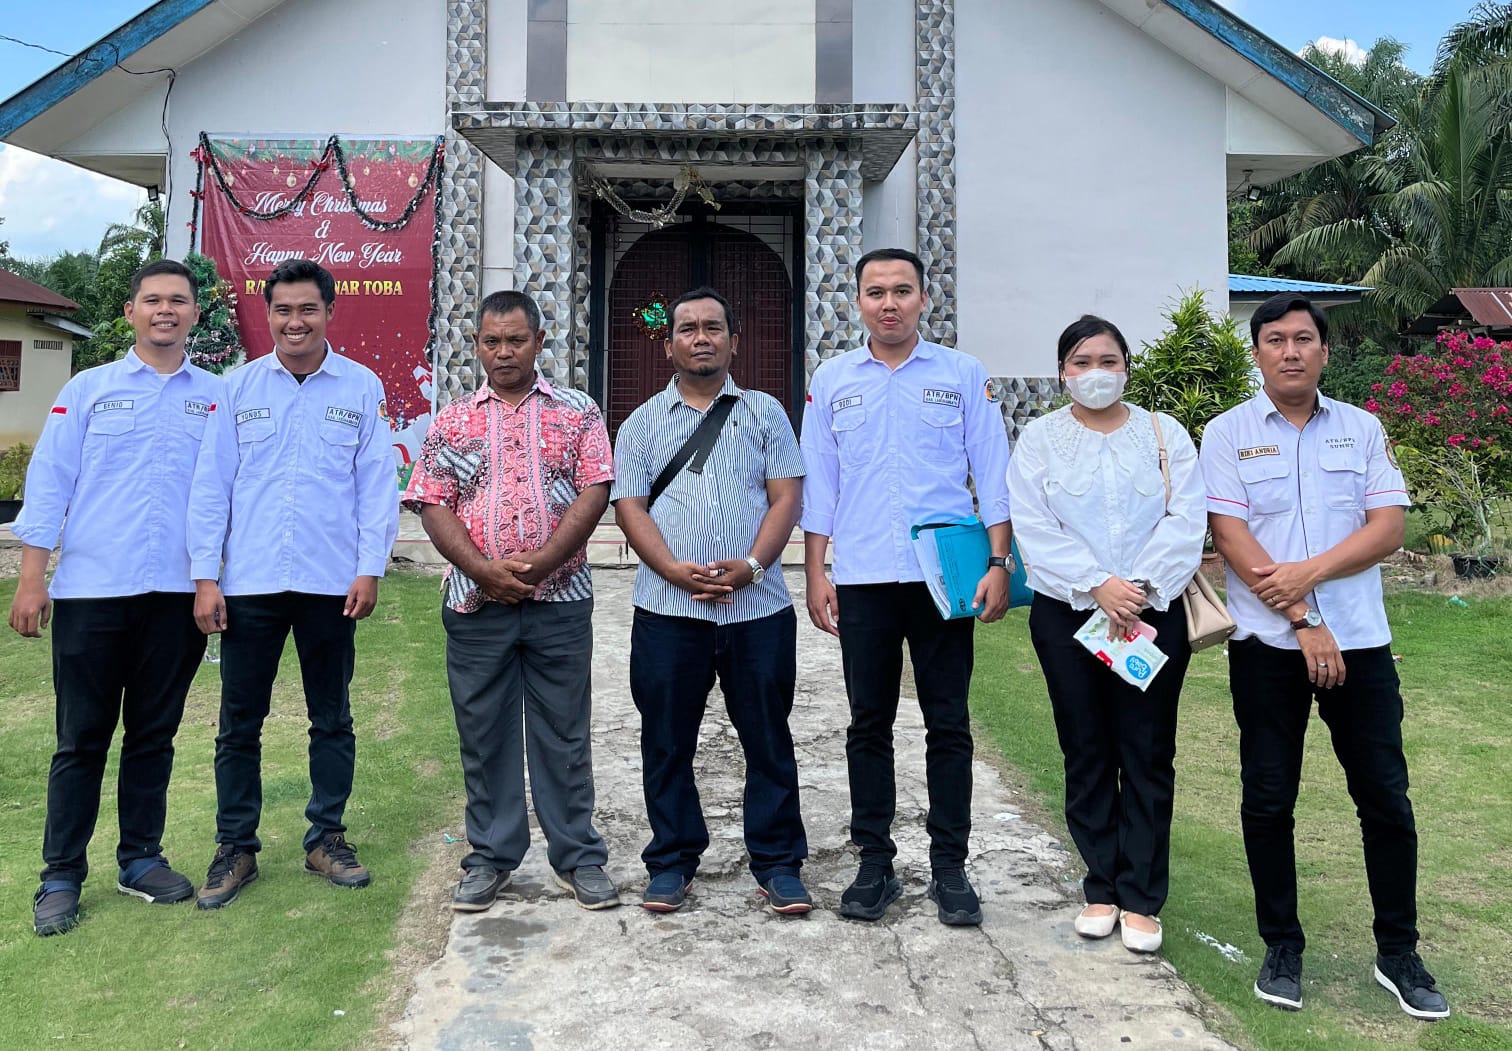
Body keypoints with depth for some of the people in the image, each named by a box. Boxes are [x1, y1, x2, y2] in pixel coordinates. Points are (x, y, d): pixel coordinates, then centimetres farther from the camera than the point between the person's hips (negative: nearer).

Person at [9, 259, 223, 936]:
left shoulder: (216, 398, 8)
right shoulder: (87, 390, 5)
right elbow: (48, 486, 2)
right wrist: (31, 580, -4)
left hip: (176, 594, 1)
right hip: (91, 591, -1)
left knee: (154, 734, 11)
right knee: (82, 739, 5)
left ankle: (141, 859, 24)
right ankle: (61, 877, 16)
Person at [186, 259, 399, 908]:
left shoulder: (362, 388, 3)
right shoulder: (239, 387, 5)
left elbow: (377, 484, 2)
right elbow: (211, 485, 5)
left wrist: (370, 569, -7)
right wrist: (205, 577, -1)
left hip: (331, 584, -1)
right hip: (249, 583, 1)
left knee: (332, 720, 10)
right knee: (239, 722, 7)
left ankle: (326, 837, 24)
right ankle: (236, 847, 21)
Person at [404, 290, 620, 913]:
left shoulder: (577, 412, 6)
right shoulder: (452, 421, 10)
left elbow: (594, 493, -4)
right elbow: (432, 505, 2)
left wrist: (538, 565, -15)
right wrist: (482, 570, -13)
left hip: (559, 600, -1)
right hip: (475, 603, 2)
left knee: (564, 731, 6)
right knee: (483, 733, 9)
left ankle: (578, 856, 18)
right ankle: (490, 857, 23)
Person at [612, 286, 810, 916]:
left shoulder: (765, 413, 11)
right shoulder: (643, 423, 12)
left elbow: (786, 496, 3)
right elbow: (629, 507, 3)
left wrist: (750, 566, -13)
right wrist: (677, 570, -13)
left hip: (758, 606, 0)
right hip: (668, 610, 1)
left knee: (768, 739, 5)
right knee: (667, 741, 7)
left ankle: (778, 864, 17)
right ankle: (672, 861, 21)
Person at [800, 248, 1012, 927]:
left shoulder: (964, 375, 6)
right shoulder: (831, 381, 9)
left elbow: (992, 477, 5)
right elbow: (817, 485, 9)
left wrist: (999, 563, -4)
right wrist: (815, 575, 3)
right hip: (862, 580, 1)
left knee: (948, 725, 4)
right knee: (868, 724, 7)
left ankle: (949, 867, 16)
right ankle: (874, 864, 19)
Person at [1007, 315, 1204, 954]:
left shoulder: (1165, 435, 7)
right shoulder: (1040, 439, 5)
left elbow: (1186, 522, -3)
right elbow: (1035, 529, -6)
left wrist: (1140, 587, -15)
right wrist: (1098, 585, -15)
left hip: (1152, 613, 0)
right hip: (1066, 614, 0)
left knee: (1148, 755, 2)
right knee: (1086, 753, 8)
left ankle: (1140, 899, 12)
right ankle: (1101, 888, 20)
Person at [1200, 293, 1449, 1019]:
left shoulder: (1362, 429, 8)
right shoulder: (1228, 433, 1)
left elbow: (1389, 528, 0)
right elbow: (1231, 538, -8)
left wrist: (1308, 572, -16)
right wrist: (1303, 623, -13)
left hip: (1359, 639, 2)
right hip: (1267, 642, -2)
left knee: (1385, 797, 6)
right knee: (1268, 800, 5)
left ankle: (1398, 953, 21)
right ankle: (1282, 947, 20)